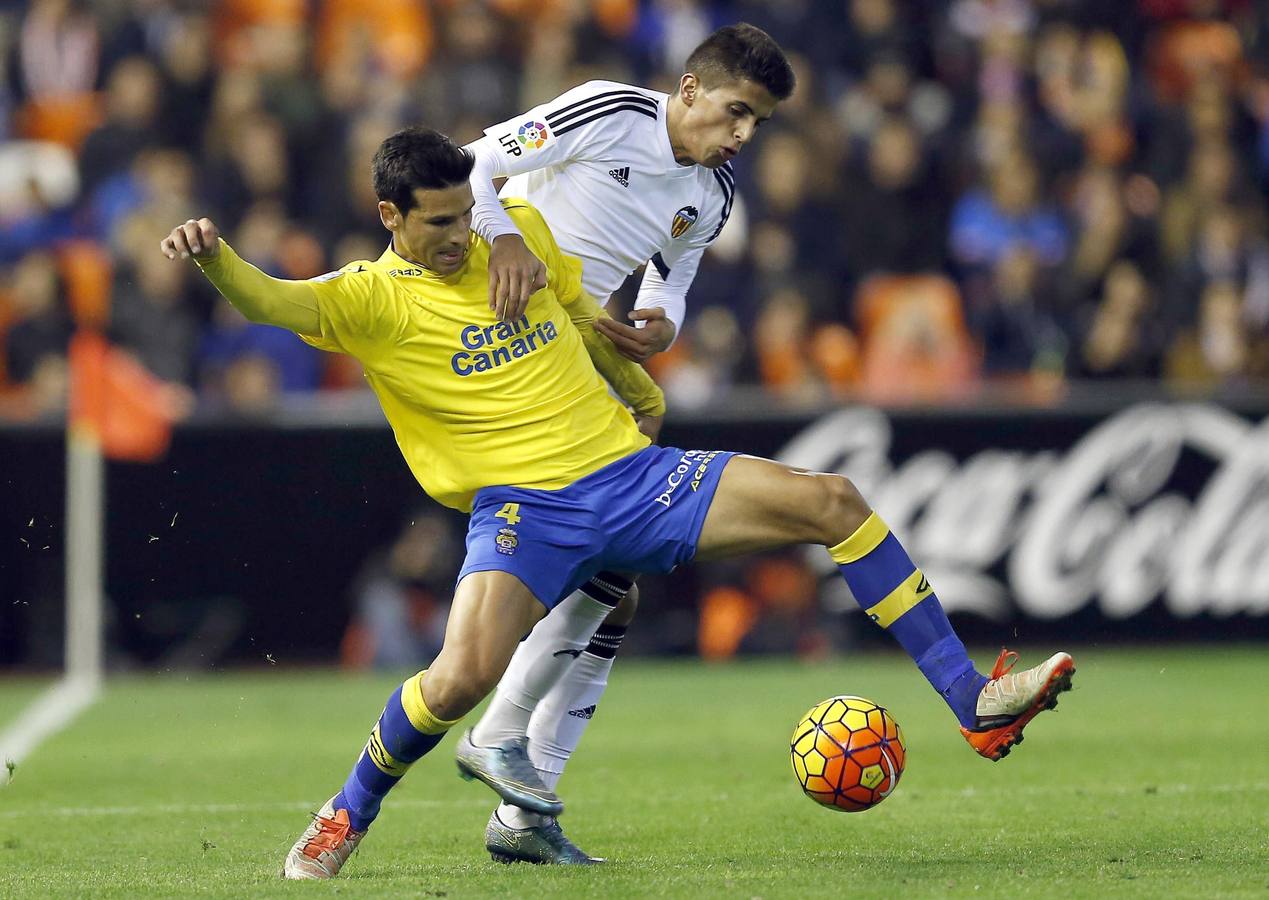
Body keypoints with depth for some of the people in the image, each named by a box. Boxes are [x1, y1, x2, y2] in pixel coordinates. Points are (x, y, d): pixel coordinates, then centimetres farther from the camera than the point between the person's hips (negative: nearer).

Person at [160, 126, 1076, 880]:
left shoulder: (520, 229, 8)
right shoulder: (372, 299, -7)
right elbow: (272, 301, -26)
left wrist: (641, 391, 40)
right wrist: (214, 259, -47)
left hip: (631, 472, 5)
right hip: (524, 507, -5)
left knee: (830, 500, -6)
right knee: (461, 677, -30)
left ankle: (976, 704, 0)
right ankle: (348, 816, 0)